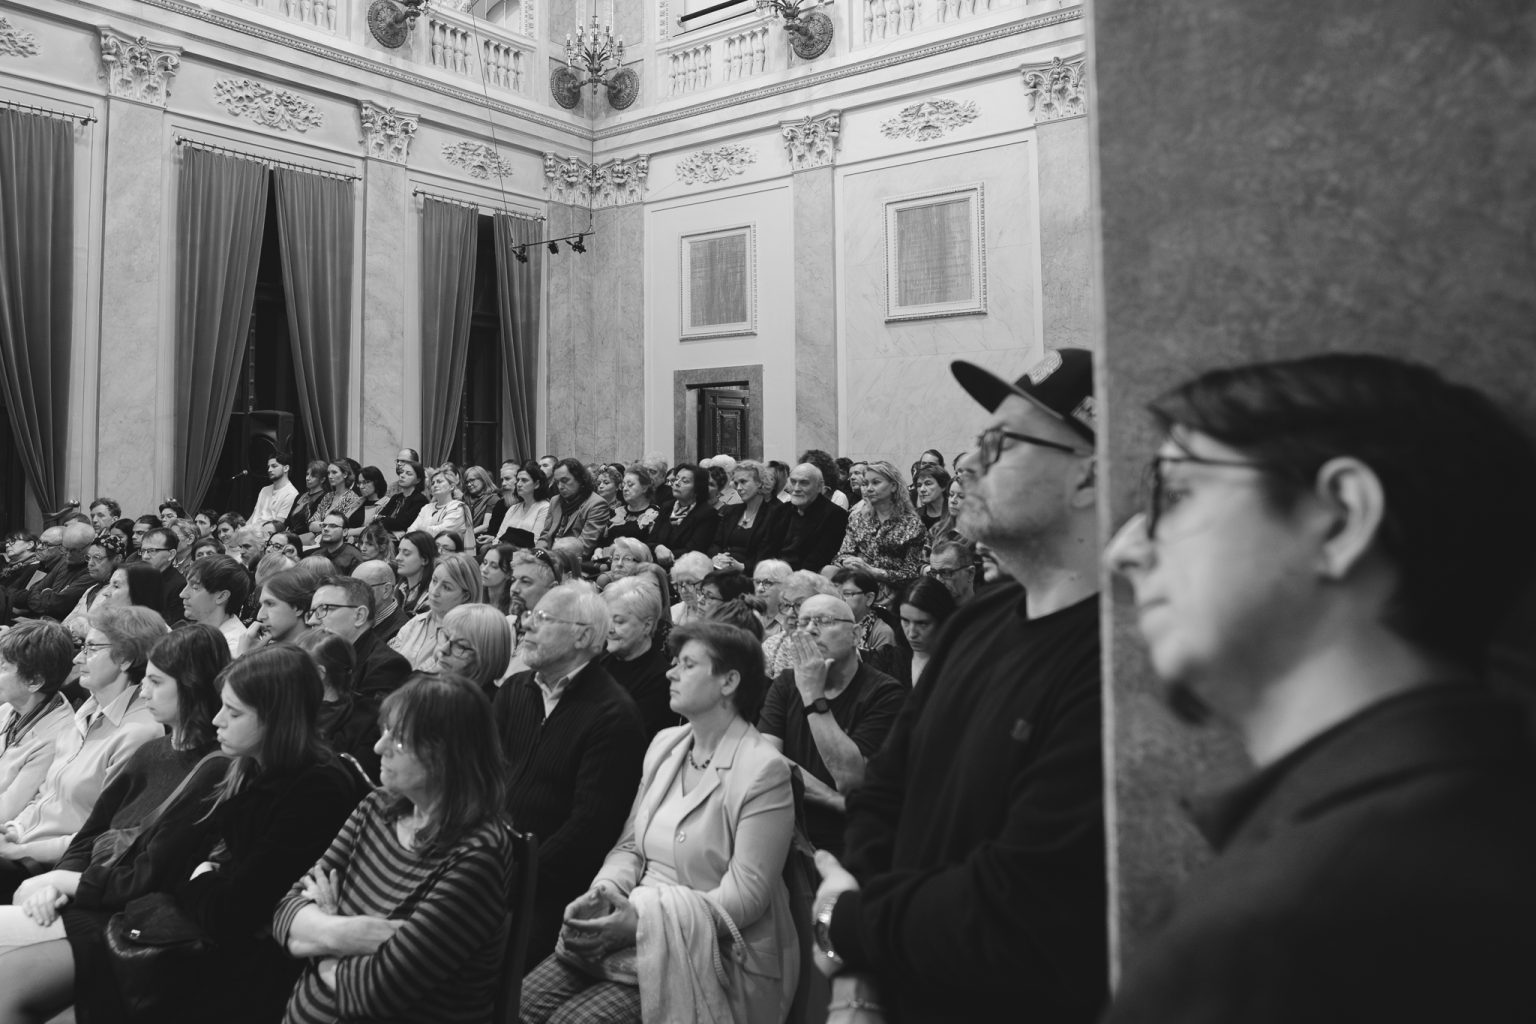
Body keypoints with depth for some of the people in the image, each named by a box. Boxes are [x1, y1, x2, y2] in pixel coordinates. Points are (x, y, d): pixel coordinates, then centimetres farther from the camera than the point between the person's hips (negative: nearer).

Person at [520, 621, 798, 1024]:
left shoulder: (763, 770, -14)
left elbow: (745, 895, -16)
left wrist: (644, 920, -22)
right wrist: (603, 892, -9)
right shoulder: (664, 744, 9)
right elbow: (630, 845, 13)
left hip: (712, 952, -6)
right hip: (633, 926, 6)